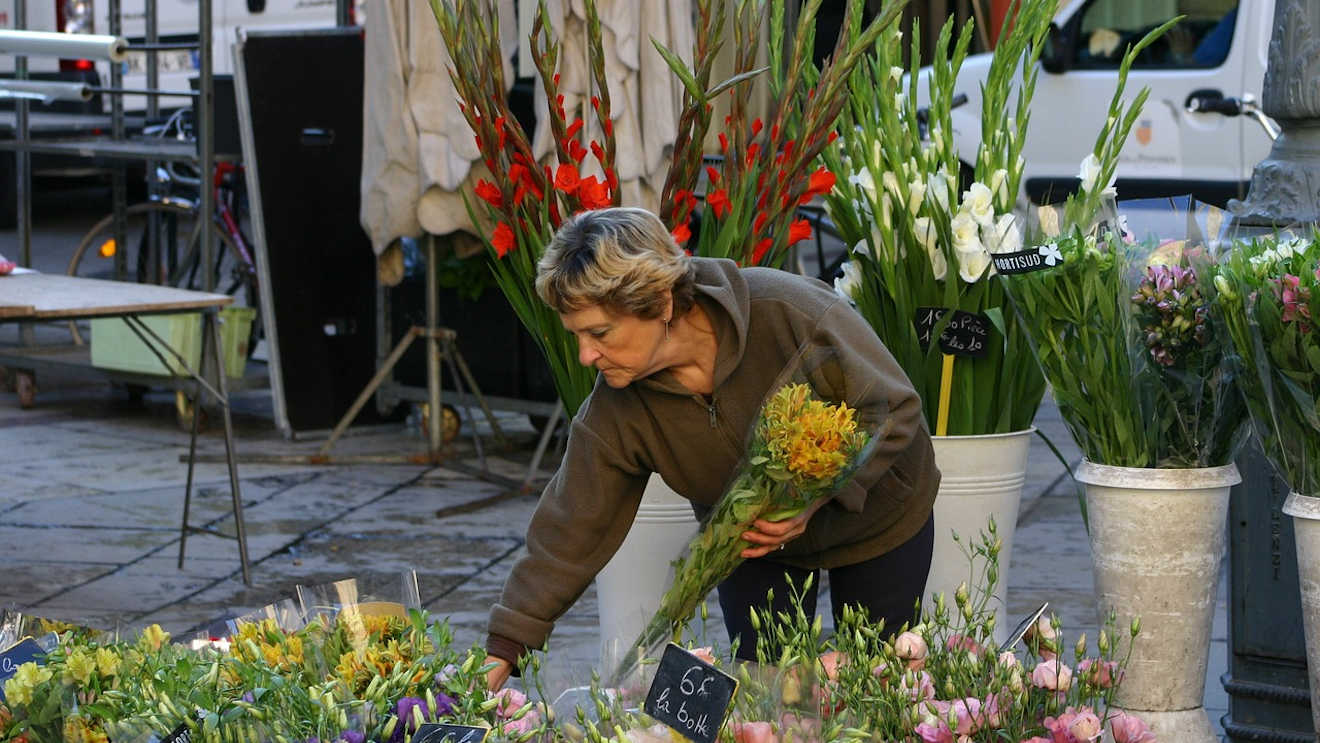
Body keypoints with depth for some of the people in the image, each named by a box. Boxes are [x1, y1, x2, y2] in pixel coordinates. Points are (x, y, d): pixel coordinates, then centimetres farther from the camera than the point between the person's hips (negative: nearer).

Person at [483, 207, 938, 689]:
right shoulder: (616, 413, -25)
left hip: (876, 516, -2)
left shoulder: (790, 311, -37)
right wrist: (504, 650, -27)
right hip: (753, 543, 2)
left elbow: (894, 410, -26)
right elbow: (571, 531, -21)